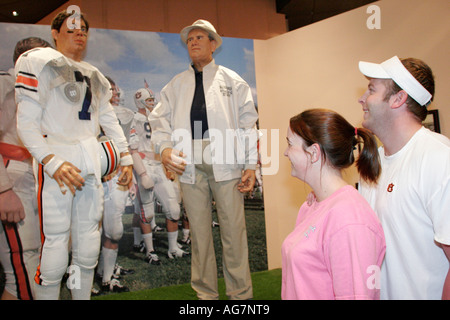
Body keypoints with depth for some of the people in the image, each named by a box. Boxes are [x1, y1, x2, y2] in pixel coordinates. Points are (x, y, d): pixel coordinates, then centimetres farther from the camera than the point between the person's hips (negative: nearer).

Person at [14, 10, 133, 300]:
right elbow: (26, 122, -9)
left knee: (89, 232, 8)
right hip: (57, 159, -6)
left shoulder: (94, 75, 20)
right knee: (56, 237, -9)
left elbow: (110, 120, 24)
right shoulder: (39, 62, -1)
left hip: (91, 159, 7)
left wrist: (126, 157, 16)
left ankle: (82, 295, 20)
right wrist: (52, 162, -20)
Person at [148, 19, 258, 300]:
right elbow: (160, 119, 16)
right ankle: (206, 293, 17)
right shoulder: (176, 84, 20)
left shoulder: (232, 80, 14)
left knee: (234, 230, -4)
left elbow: (248, 123, 9)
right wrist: (165, 148, -6)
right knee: (199, 232, 6)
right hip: (189, 164, 2)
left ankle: (241, 294, 7)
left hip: (226, 163, -2)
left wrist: (251, 165, -1)